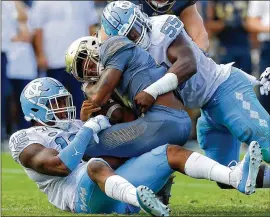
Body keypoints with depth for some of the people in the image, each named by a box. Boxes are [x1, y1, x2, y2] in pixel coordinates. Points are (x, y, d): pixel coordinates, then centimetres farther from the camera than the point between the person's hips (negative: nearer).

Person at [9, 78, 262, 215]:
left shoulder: (73, 127, 32)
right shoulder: (25, 140, 8)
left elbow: (118, 159, 26)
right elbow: (62, 165, -12)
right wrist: (89, 129, -5)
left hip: (116, 186, 8)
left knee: (172, 152, -6)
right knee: (96, 166, -41)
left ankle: (237, 178, -30)